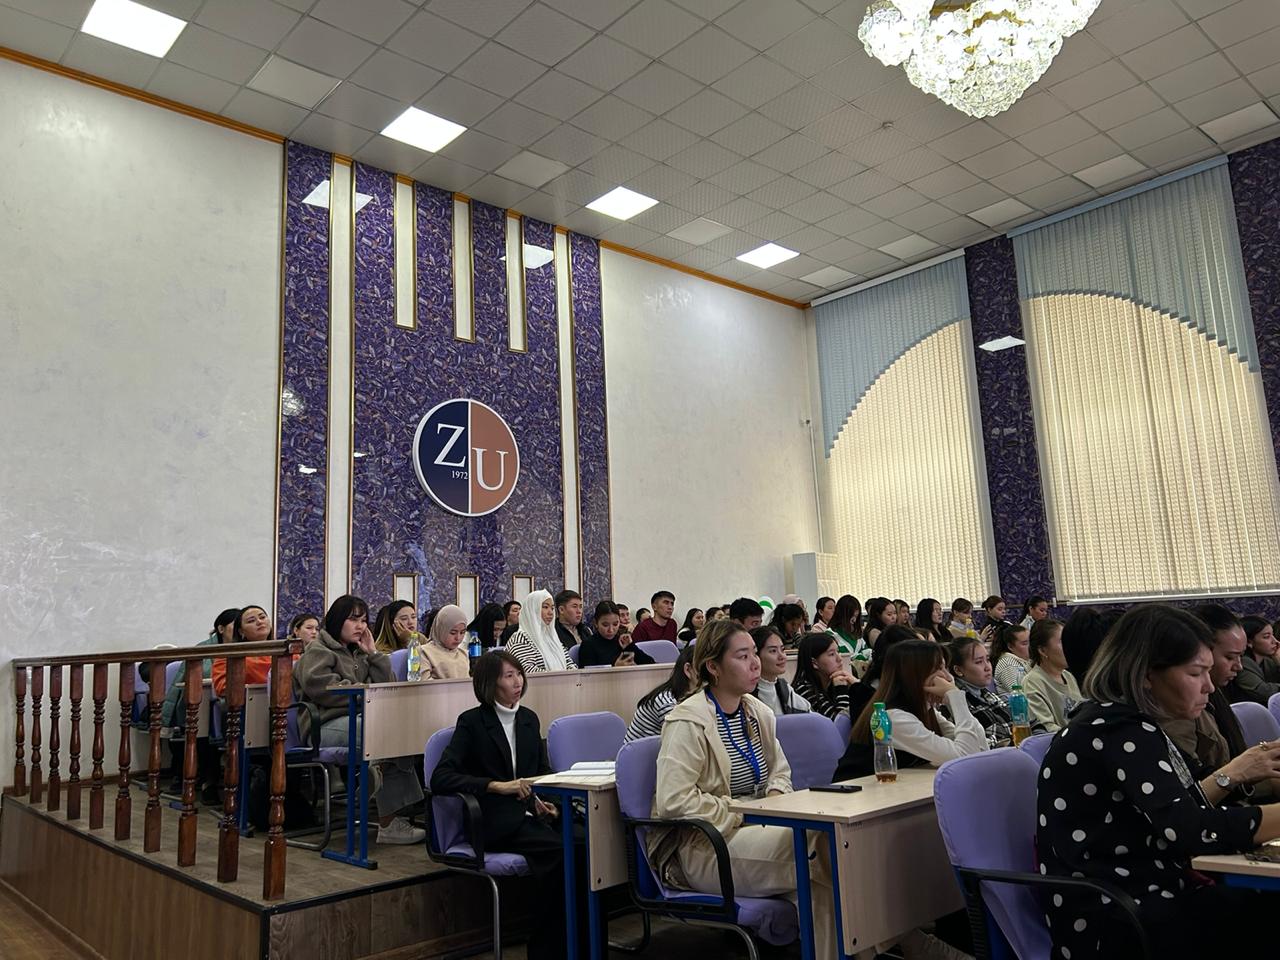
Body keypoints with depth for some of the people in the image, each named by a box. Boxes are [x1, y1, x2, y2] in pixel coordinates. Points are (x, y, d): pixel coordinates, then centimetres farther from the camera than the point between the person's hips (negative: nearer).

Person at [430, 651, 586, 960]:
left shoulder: (529, 718, 15)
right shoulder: (472, 721, -1)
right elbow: (440, 778, -11)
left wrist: (544, 800, -1)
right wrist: (497, 786, -19)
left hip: (530, 813, 5)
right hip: (496, 822, -5)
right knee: (556, 850, -31)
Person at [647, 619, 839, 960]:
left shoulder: (757, 712, 10)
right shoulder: (689, 721, -15)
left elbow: (779, 770, 22)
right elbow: (672, 801, -22)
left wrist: (775, 796, -1)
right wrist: (742, 813, -18)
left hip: (749, 831, 8)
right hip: (700, 849, -7)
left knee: (826, 839, -19)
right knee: (814, 856, -24)